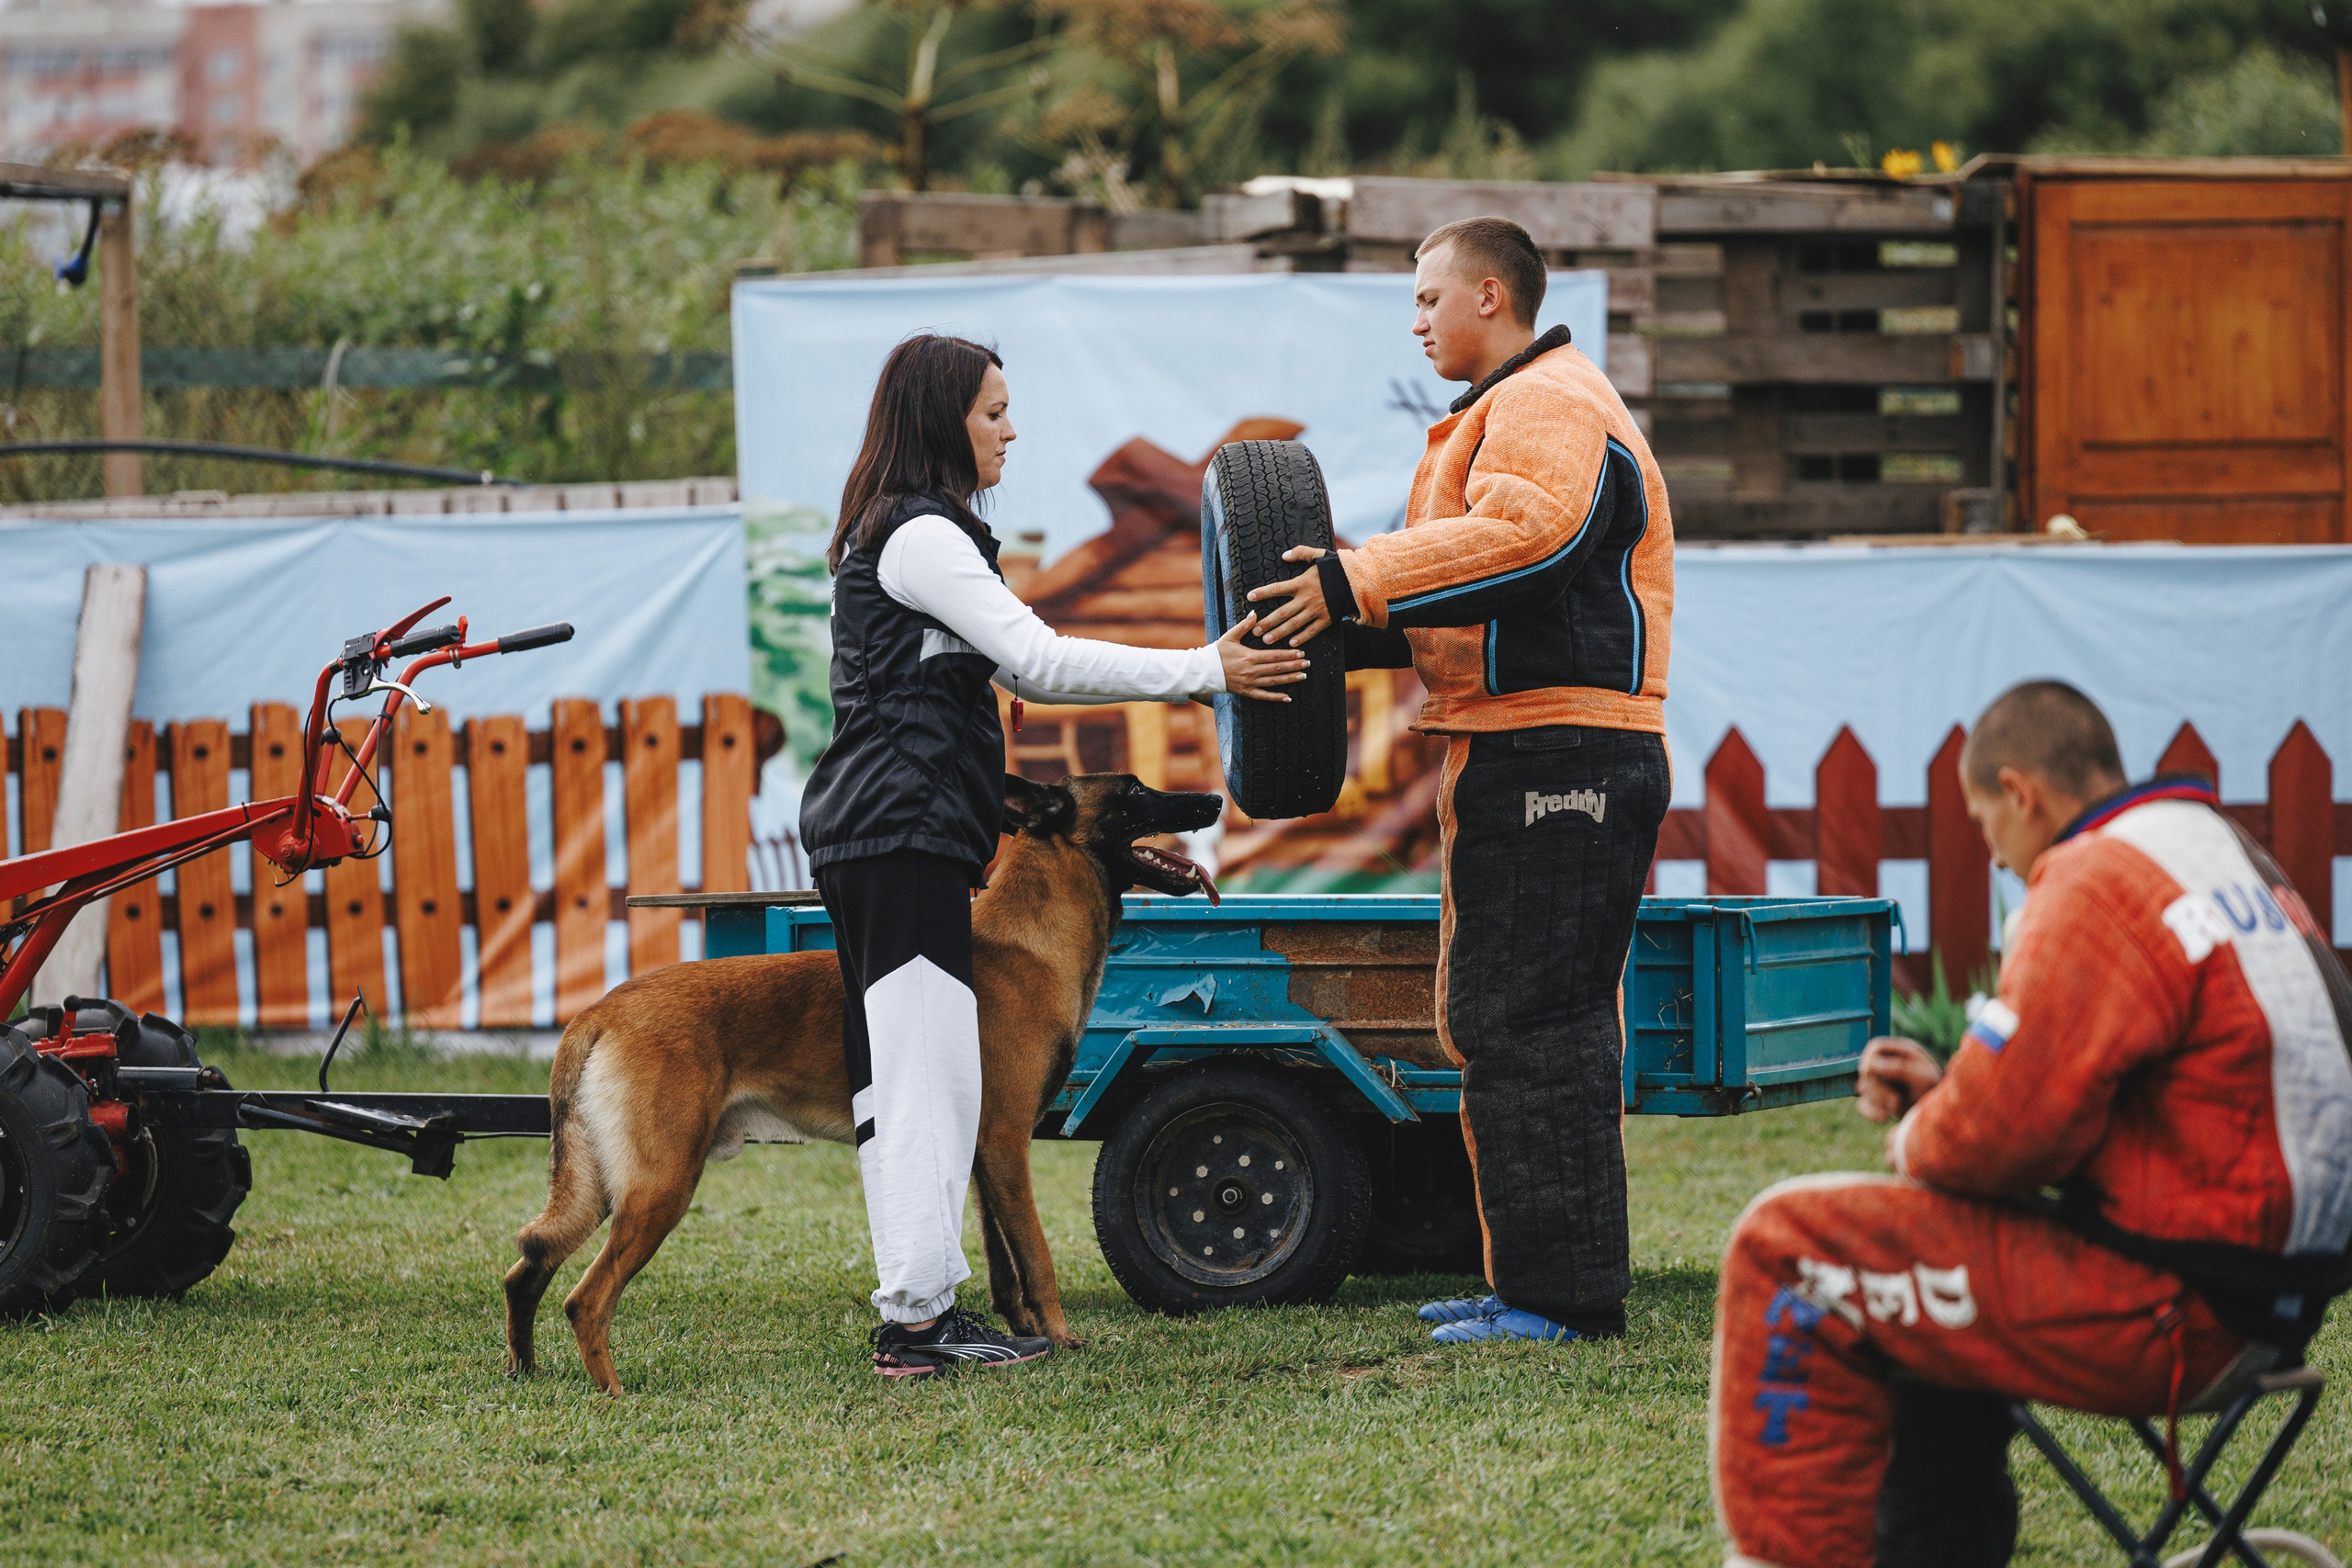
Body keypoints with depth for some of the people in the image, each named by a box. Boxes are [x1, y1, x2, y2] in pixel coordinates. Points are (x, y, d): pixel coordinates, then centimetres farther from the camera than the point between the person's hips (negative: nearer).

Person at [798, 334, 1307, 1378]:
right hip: (902, 827, -11)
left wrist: (1202, 672, 16)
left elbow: (1013, 671, 22)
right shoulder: (922, 537, -11)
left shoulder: (894, 535, 22)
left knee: (903, 1076, 9)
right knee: (924, 1069, -11)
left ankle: (920, 1314, 11)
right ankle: (918, 1320, -12)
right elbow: (1039, 660, -18)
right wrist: (1205, 672, -15)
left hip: (876, 833, 11)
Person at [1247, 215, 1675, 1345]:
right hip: (1524, 760, 11)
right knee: (1496, 1022, 13)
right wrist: (1357, 625, 8)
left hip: (1557, 763, -11)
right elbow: (1471, 593, 24)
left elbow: (1519, 537, -27)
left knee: (1530, 1026, -11)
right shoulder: (1509, 411, 25)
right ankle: (1532, 1284, 17)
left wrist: (1360, 582, -26)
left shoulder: (1550, 406, -9)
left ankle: (1566, 1293, -11)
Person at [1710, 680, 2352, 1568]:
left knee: (1788, 1250, -6)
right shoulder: (2241, 867, 17)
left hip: (2167, 1316, -10)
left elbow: (2002, 1134, -20)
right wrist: (1944, 1091, 17)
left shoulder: (2098, 887, -15)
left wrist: (1918, 1143, 0)